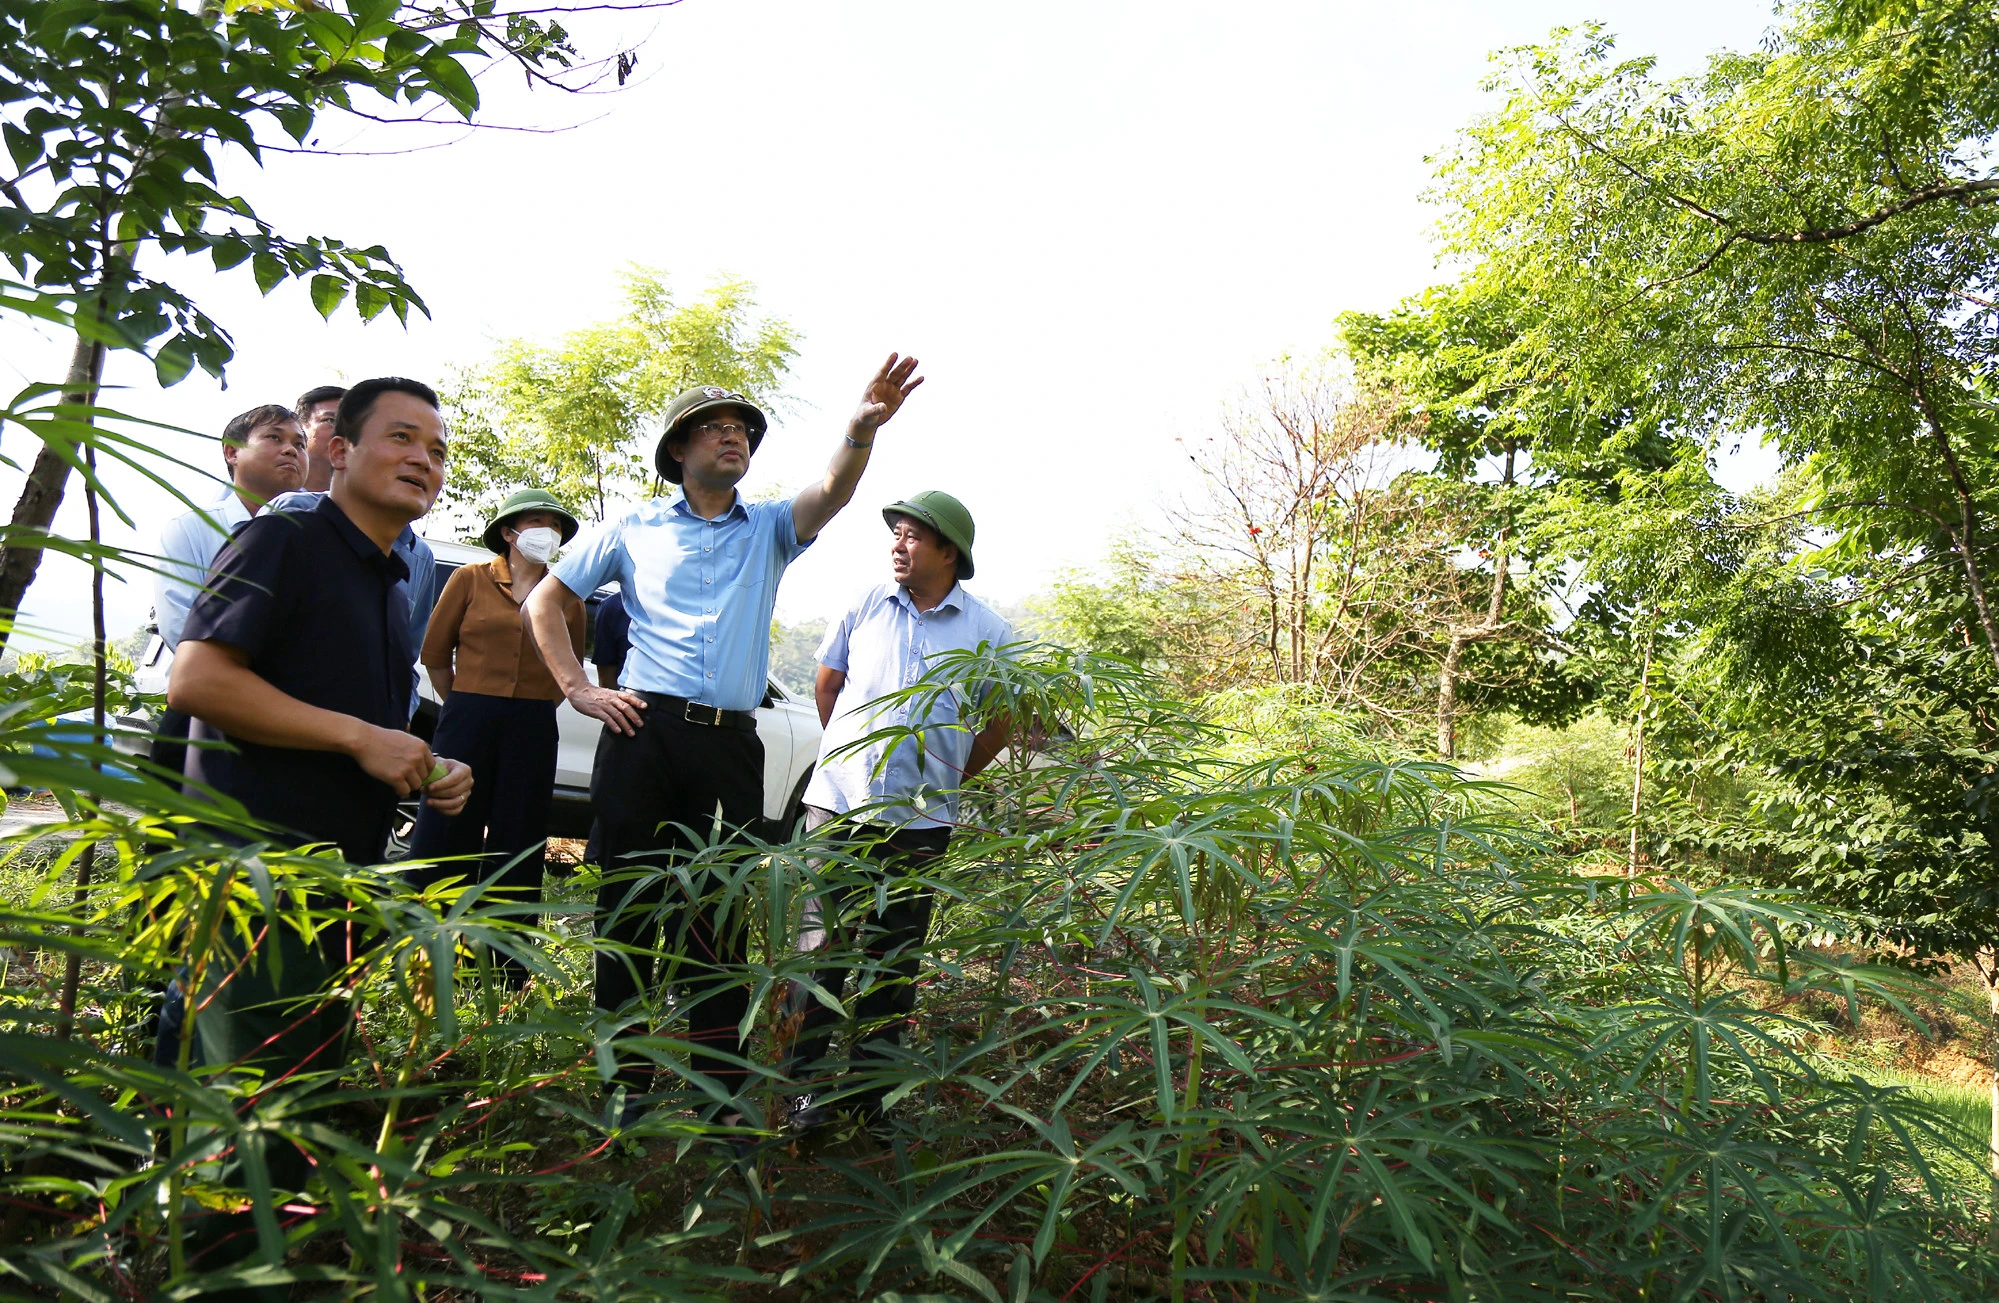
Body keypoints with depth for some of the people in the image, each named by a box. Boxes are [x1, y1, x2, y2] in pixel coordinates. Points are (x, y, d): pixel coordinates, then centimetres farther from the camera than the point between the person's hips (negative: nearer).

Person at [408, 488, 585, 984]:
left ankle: (509, 961, 17)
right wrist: (464, 708, 9)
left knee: (519, 845, 7)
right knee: (444, 833, -1)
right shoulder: (470, 580, 2)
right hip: (467, 719, -2)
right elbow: (435, 651, 6)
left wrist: (535, 710, 12)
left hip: (534, 732, 2)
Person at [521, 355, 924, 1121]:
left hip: (730, 744, 1)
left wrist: (863, 428, -27)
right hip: (642, 734, -1)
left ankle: (718, 1093, 14)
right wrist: (579, 690, 4)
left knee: (719, 919, 4)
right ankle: (629, 1082, 18)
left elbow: (833, 491, -7)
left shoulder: (769, 530, 14)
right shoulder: (636, 530, 11)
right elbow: (544, 602, 17)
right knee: (632, 906, 4)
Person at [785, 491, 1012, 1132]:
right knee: (820, 947, 2)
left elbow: (1003, 721, 11)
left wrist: (949, 776, 6)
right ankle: (806, 1086, 14)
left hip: (920, 819, 0)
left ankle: (871, 1091, 24)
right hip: (839, 803, 1)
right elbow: (828, 682, 18)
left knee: (894, 960, 9)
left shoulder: (986, 630, 2)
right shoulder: (866, 605, 5)